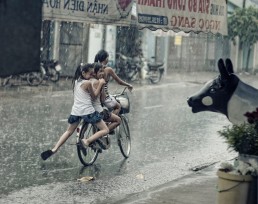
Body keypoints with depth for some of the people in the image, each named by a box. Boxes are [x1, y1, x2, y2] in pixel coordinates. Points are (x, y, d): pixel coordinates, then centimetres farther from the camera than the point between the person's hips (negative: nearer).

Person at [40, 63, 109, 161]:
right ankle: (86, 141, -17)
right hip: (88, 111, -7)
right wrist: (100, 84, 5)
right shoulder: (87, 83, -9)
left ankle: (54, 149, 10)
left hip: (75, 111, 7)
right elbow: (94, 95, 3)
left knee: (69, 131, 23)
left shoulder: (76, 81, 12)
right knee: (105, 130, 0)